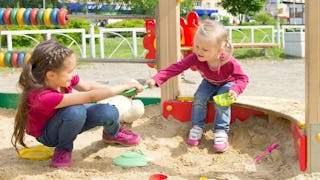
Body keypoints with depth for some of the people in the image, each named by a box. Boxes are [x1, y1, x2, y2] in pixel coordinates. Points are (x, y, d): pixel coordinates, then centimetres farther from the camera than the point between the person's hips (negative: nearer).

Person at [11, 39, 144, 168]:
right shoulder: (43, 96, -41)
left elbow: (89, 87, -4)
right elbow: (90, 97, -41)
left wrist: (122, 89, -13)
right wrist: (126, 86, -36)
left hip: (69, 123, 6)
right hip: (47, 134, -6)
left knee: (110, 113, -18)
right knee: (76, 111, -39)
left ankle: (112, 133, 20)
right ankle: (63, 149, -11)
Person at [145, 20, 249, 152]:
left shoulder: (229, 62, -38)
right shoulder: (196, 57, -33)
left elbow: (243, 78, -28)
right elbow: (176, 67, -39)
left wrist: (235, 90, -51)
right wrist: (156, 79, -51)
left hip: (227, 84, -3)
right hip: (209, 83, 3)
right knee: (199, 97, -22)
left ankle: (221, 131, -17)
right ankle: (197, 127, -7)